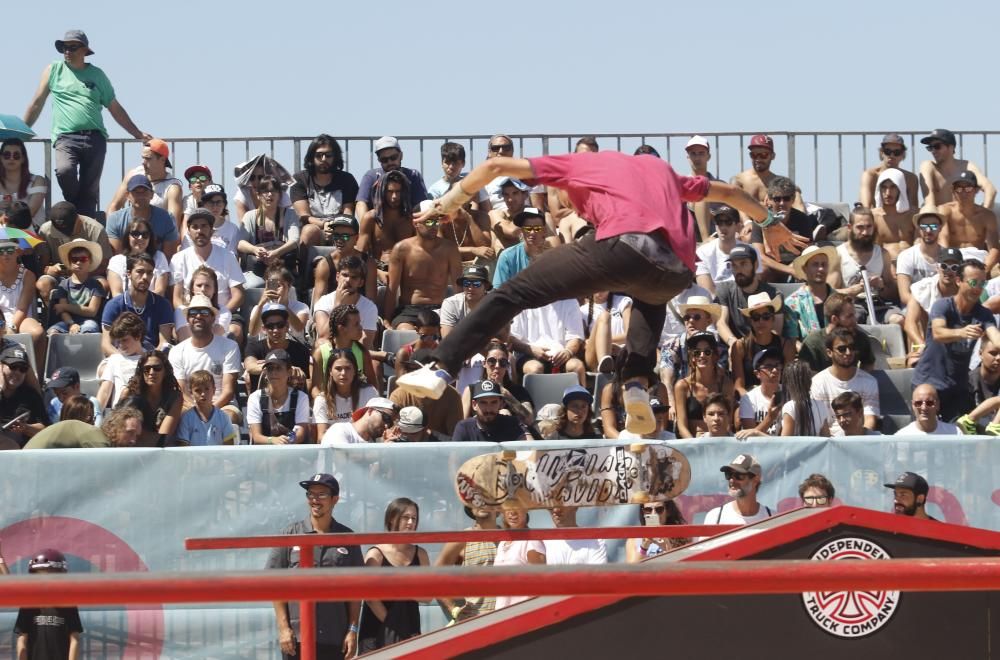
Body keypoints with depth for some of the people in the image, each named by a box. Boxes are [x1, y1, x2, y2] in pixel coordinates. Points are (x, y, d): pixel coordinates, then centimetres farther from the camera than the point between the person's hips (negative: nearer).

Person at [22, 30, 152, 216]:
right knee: (64, 171, -29)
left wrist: (138, 134, 19)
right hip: (66, 138, -2)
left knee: (90, 191, -5)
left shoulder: (97, 75, 16)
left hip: (95, 138, 2)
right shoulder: (54, 70, 12)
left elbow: (115, 109, 21)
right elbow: (36, 104, 16)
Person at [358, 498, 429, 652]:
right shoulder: (375, 555, -4)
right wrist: (389, 623, -11)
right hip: (378, 632, -4)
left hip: (410, 630, 4)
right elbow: (370, 597, -9)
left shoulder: (420, 554, 10)